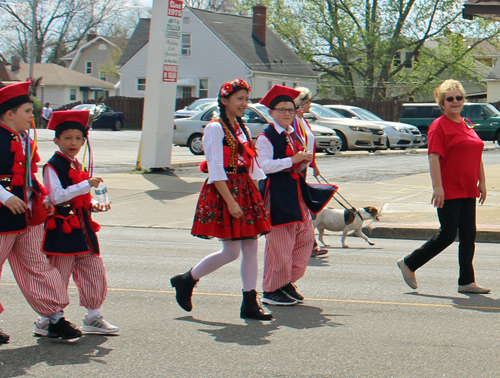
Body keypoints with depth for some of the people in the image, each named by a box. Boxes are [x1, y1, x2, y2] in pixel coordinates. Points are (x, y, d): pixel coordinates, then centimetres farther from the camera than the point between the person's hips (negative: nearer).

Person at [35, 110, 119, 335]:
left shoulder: (77, 166, 17)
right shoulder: (52, 166, -10)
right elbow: (57, 197, -22)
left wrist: (94, 205, 6)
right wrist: (87, 184, -24)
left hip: (82, 227, 8)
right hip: (62, 229, -8)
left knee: (94, 271, 8)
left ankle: (93, 317, 19)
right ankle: (47, 321, 7)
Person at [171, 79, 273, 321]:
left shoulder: (241, 128, 16)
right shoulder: (215, 128, -9)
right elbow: (216, 169, -15)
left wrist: (255, 198, 10)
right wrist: (230, 201, -20)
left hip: (245, 191, 8)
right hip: (224, 192, -8)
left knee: (251, 247, 3)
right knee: (231, 251, -8)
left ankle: (250, 304, 7)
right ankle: (186, 280, 11)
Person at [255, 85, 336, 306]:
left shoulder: (293, 135, 17)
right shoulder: (266, 138, -9)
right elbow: (265, 166, -20)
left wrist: (305, 161, 2)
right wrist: (293, 160, -23)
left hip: (296, 191, 9)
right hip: (277, 193, -9)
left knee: (305, 236, 7)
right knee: (279, 242, -6)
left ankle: (287, 282, 18)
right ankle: (272, 290, 5)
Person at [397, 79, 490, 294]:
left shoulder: (466, 125, 16)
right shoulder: (439, 126, -9)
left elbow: (477, 156, 21)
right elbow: (434, 157, -17)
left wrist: (482, 183, 17)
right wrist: (438, 187, -23)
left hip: (468, 191, 8)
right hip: (449, 192, -8)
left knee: (468, 237, 6)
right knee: (447, 235, -6)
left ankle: (467, 282, 10)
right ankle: (409, 264, 8)